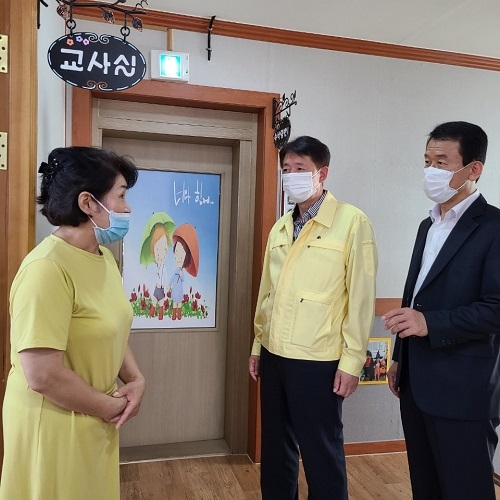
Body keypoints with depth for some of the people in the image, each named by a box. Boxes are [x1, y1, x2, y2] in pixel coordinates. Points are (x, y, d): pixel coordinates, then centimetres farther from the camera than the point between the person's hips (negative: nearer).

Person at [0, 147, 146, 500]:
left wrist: (136, 379, -5)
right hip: (54, 424, -8)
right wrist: (110, 407, -14)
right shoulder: (47, 268, -25)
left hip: (96, 420, 8)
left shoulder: (104, 257, 3)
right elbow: (43, 376, -28)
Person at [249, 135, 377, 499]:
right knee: (276, 449, 18)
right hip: (274, 356, 6)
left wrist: (352, 360, -11)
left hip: (317, 361, -6)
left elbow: (361, 296, -10)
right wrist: (258, 346, 15)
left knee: (321, 453, 9)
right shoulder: (280, 227, 10)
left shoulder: (352, 222, -9)